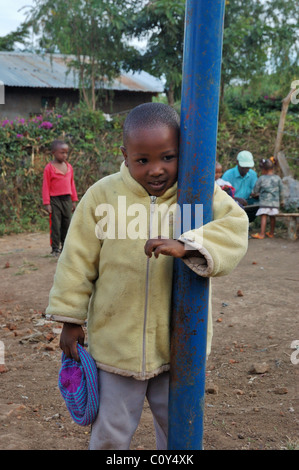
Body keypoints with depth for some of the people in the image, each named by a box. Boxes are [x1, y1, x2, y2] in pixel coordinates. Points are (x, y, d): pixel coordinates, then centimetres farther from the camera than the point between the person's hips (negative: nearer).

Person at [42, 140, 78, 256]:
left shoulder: (69, 166, 8)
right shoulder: (49, 168, -6)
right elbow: (46, 186, -5)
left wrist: (74, 200, 13)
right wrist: (47, 203, -9)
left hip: (67, 199, 5)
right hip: (55, 200, -5)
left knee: (67, 224, 9)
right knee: (55, 225, -1)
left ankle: (65, 247, 19)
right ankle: (55, 248, 8)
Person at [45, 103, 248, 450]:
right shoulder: (103, 195, -9)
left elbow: (234, 229, -21)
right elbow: (78, 261, -3)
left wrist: (185, 246, -37)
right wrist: (70, 320, 1)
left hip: (180, 340, 1)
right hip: (116, 340, -1)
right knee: (112, 430, 15)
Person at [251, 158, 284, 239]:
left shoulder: (261, 178, -3)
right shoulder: (277, 178, 5)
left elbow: (255, 190, 7)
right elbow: (281, 191, 12)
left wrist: (254, 194, 30)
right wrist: (281, 201, 23)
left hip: (265, 202, -4)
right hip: (275, 202, 4)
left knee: (263, 216, -6)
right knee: (272, 217, 12)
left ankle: (262, 234, -11)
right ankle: (271, 233, 21)